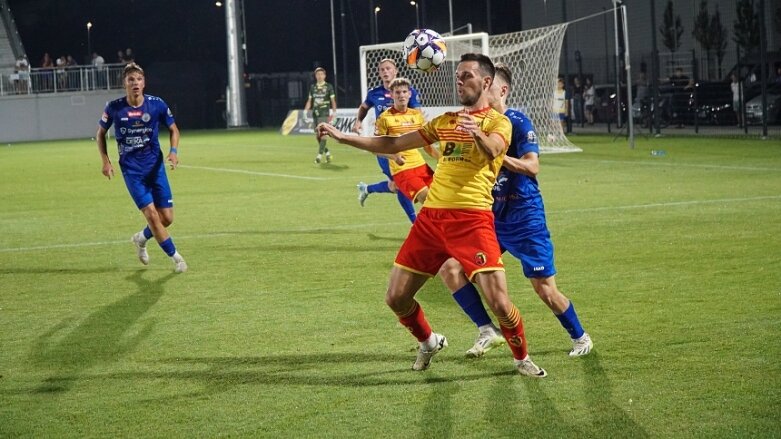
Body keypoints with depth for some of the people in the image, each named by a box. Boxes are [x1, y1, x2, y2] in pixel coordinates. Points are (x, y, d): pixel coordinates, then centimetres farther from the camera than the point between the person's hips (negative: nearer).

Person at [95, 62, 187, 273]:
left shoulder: (157, 104, -8)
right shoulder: (114, 108, -9)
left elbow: (173, 129, 7)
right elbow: (101, 133, 8)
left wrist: (173, 151, -10)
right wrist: (105, 161, -1)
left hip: (155, 166, 2)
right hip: (131, 169, -2)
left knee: (167, 218, 1)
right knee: (151, 214, -14)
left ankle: (141, 239, 32)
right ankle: (175, 256, 1)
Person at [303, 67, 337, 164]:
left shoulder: (329, 87, 2)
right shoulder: (312, 87, 12)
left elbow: (333, 100, 3)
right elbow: (309, 100, 15)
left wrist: (334, 112, -5)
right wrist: (306, 110, 3)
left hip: (324, 114, -5)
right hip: (315, 114, 5)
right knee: (317, 135, 4)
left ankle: (319, 155, -17)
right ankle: (327, 152, 21)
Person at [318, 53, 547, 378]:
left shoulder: (498, 122, 0)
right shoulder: (445, 121, 18)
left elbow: (492, 149, -24)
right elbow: (394, 145, 21)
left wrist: (477, 134, -47)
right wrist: (342, 137, 16)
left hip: (472, 219, -6)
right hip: (431, 217, 6)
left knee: (498, 302, -14)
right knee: (396, 298, 6)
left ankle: (522, 358, 14)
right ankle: (429, 342, 35)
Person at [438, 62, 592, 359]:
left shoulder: (517, 122, -13)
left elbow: (532, 166, -25)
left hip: (524, 216, -6)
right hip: (489, 215, 6)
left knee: (545, 290, -2)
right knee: (449, 268, -9)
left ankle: (579, 337, 24)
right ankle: (487, 331, 3)